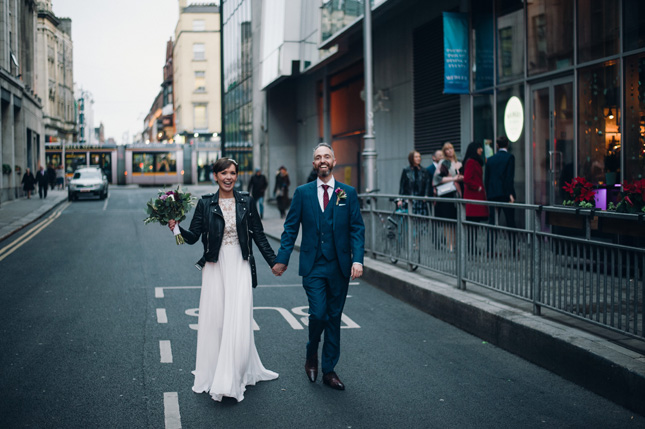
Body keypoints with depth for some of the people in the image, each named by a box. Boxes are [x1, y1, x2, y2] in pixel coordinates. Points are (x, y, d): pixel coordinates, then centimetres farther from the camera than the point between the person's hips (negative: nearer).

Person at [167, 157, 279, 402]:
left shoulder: (246, 202, 3)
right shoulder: (205, 203, 2)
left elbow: (258, 235, 8)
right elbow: (193, 236, 0)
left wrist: (274, 262, 6)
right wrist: (176, 227, -18)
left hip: (239, 267, 0)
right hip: (215, 267, 0)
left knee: (238, 321, -4)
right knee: (214, 320, 6)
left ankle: (231, 380, 4)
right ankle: (211, 375, 20)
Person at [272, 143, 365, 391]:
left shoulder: (348, 193, 4)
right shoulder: (302, 193, 4)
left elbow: (357, 229, 2)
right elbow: (291, 228, 6)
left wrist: (357, 260, -10)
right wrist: (282, 259, 0)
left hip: (339, 266, 1)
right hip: (312, 266, -1)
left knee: (334, 318, 8)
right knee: (318, 314, -12)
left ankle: (329, 370, 19)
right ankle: (311, 353, 18)